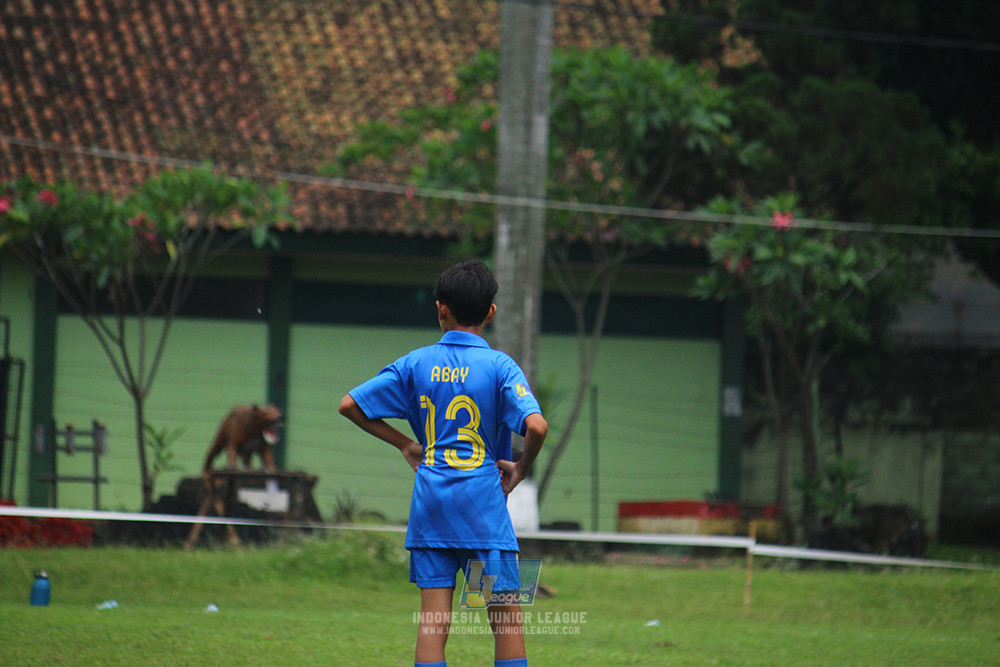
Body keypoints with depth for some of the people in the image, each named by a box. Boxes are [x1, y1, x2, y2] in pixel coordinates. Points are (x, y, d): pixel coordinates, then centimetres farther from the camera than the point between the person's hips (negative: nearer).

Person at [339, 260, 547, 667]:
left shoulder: (415, 363, 4)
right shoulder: (499, 366, -5)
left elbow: (349, 405, 8)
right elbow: (536, 426, -19)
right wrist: (522, 469, -1)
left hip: (430, 500, 3)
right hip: (483, 501, -3)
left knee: (433, 620, 2)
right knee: (507, 620, 3)